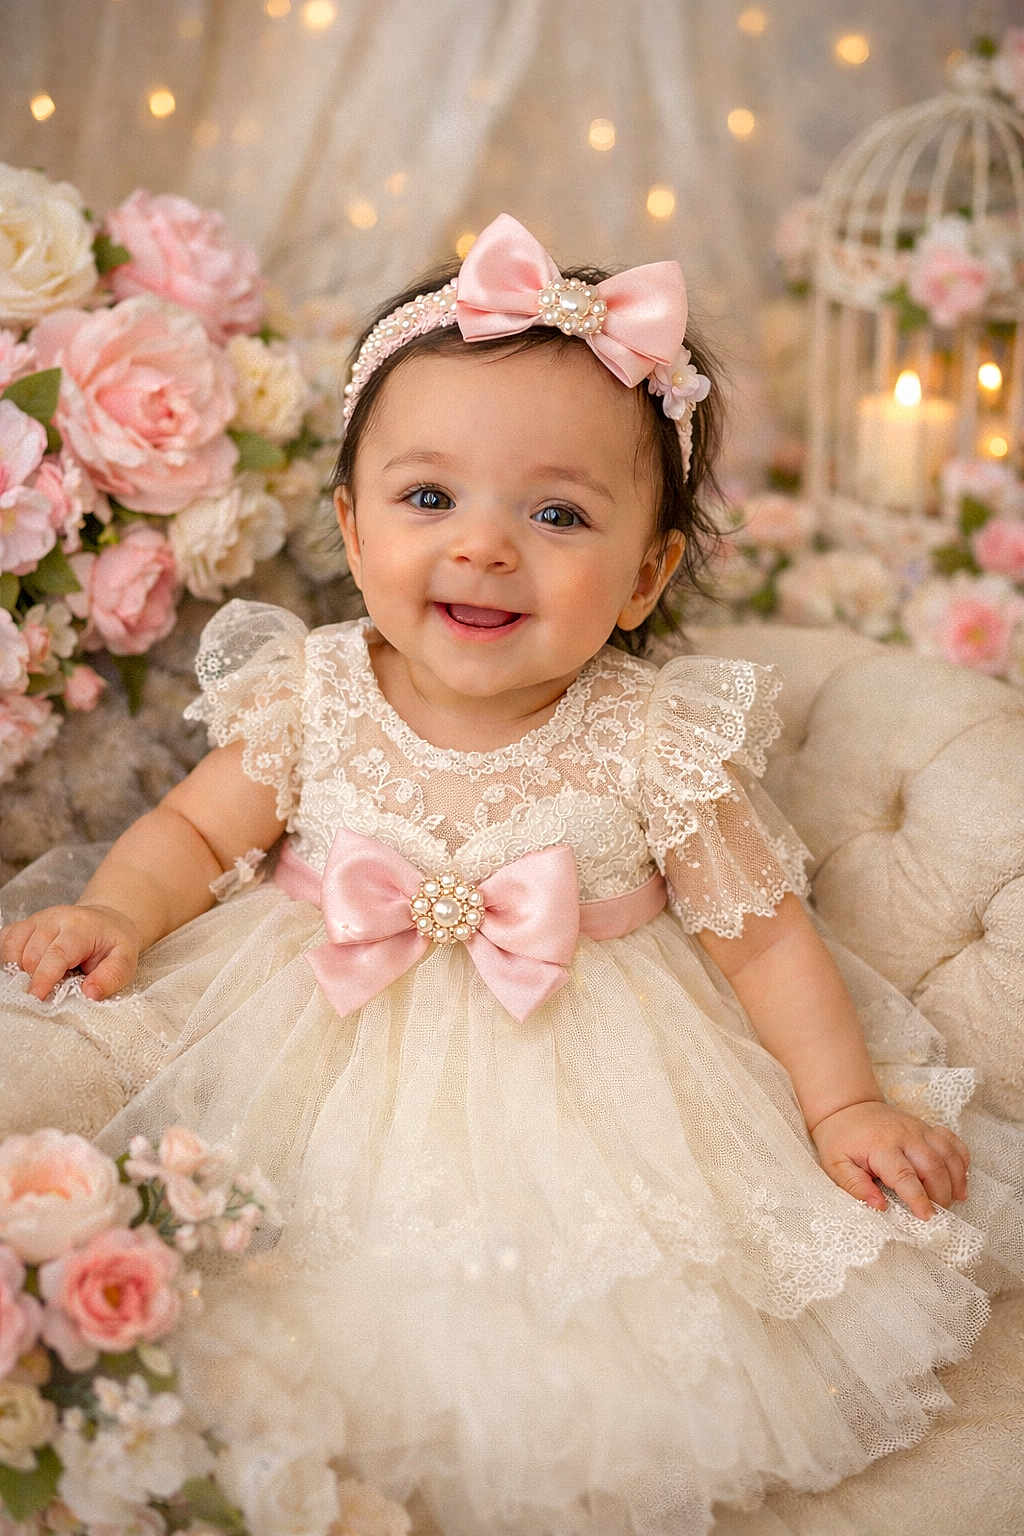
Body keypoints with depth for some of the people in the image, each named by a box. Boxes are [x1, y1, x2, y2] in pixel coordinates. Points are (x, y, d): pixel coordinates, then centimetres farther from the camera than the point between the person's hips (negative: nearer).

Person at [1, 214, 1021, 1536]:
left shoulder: (655, 744, -17)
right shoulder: (310, 694, -11)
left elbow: (765, 934, -8)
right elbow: (196, 830, 2)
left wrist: (845, 1103, -10)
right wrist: (116, 912, -17)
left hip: (571, 1079, -1)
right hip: (321, 1054, 2)